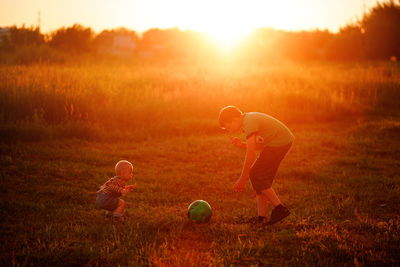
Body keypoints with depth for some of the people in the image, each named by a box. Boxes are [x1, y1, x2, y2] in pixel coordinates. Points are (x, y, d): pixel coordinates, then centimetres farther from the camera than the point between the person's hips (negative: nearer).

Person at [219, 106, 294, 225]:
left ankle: (279, 208, -7)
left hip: (279, 142, -10)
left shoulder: (249, 122, -18)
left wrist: (242, 180, -14)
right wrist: (240, 144, 0)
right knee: (262, 177, 7)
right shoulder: (249, 119, 13)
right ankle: (261, 217, 5)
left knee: (255, 175, -9)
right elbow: (258, 147, 17)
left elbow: (250, 154, -20)